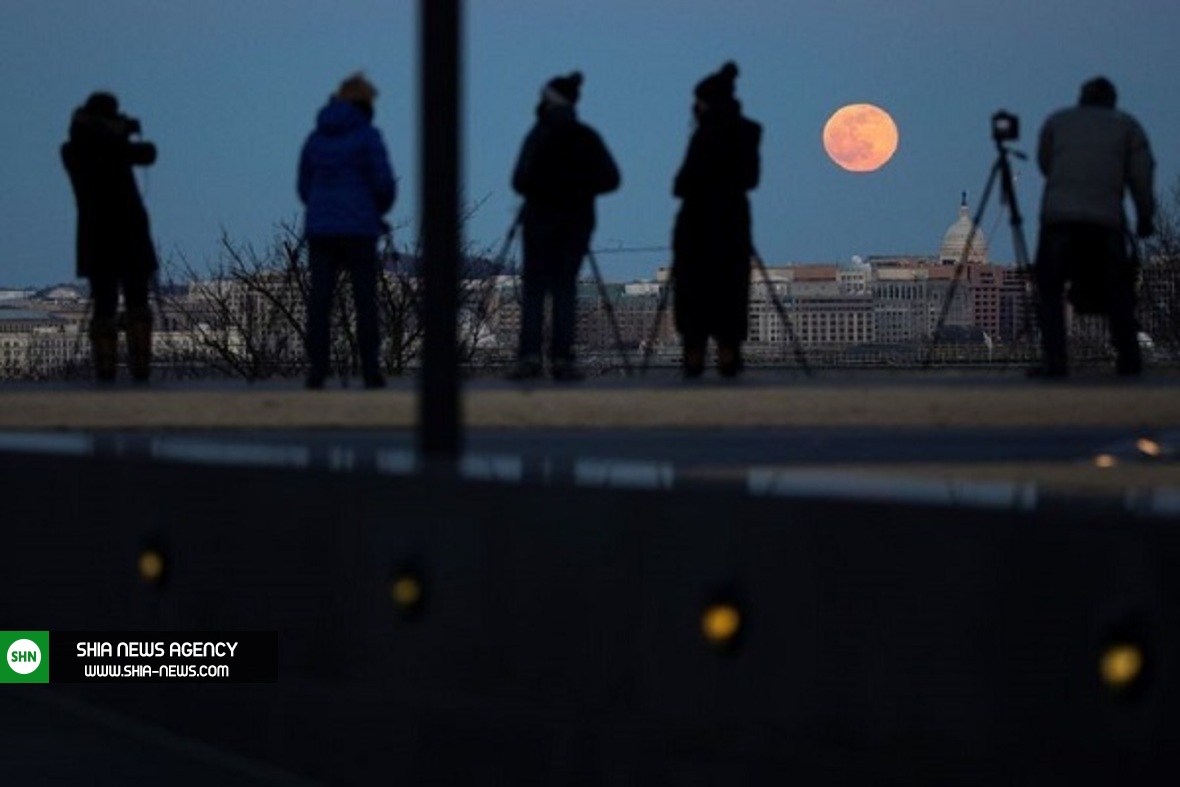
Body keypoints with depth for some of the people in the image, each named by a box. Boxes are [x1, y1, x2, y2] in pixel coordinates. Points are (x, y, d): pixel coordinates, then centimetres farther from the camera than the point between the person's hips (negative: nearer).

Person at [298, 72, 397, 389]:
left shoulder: (316, 137, 9)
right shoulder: (367, 136, -5)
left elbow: (305, 187, 13)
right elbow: (385, 183, -9)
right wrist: (380, 209, 11)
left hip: (320, 229, 3)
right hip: (359, 229, -3)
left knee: (319, 301, 1)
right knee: (365, 300, 3)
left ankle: (316, 370, -5)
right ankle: (371, 370, 1)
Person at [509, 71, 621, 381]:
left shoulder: (540, 136, -9)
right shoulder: (588, 138, 3)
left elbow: (521, 180, -14)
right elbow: (610, 178, 0)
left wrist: (537, 192, 6)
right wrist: (581, 189, 10)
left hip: (540, 217, -3)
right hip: (577, 219, 3)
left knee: (534, 287, 2)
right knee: (565, 286, 7)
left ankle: (530, 355, -10)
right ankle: (561, 357, -1)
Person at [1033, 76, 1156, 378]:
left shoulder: (1057, 121, 20)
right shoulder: (1126, 124, 18)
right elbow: (1142, 175, 9)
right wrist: (1145, 217, 16)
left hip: (1059, 217, 0)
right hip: (1107, 219, 0)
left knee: (1050, 291, 4)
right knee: (1117, 294, 12)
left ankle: (1054, 361, -8)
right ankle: (1129, 359, 7)